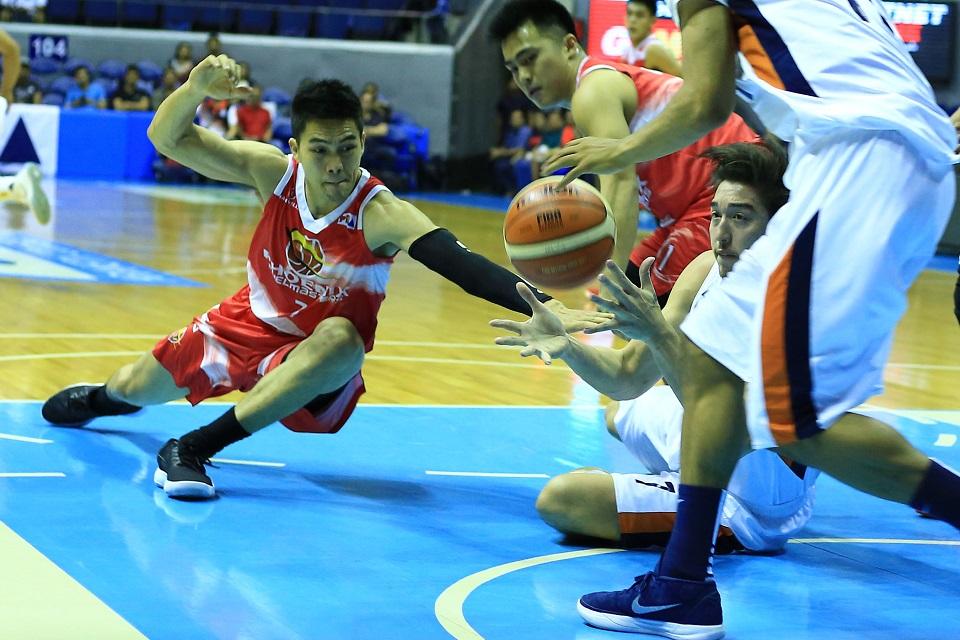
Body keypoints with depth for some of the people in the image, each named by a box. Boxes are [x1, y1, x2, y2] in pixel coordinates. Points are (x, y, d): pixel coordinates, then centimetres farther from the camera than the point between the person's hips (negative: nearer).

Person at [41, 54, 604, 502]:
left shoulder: (381, 215, -32)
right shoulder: (275, 171, -20)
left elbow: (460, 263, -48)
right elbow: (169, 139, -18)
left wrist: (543, 308, -65)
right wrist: (197, 88, -41)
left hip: (316, 363, -4)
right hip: (250, 324, 4)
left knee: (341, 339, -40)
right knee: (133, 389, 19)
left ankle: (193, 448, -34)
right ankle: (106, 396, 63)